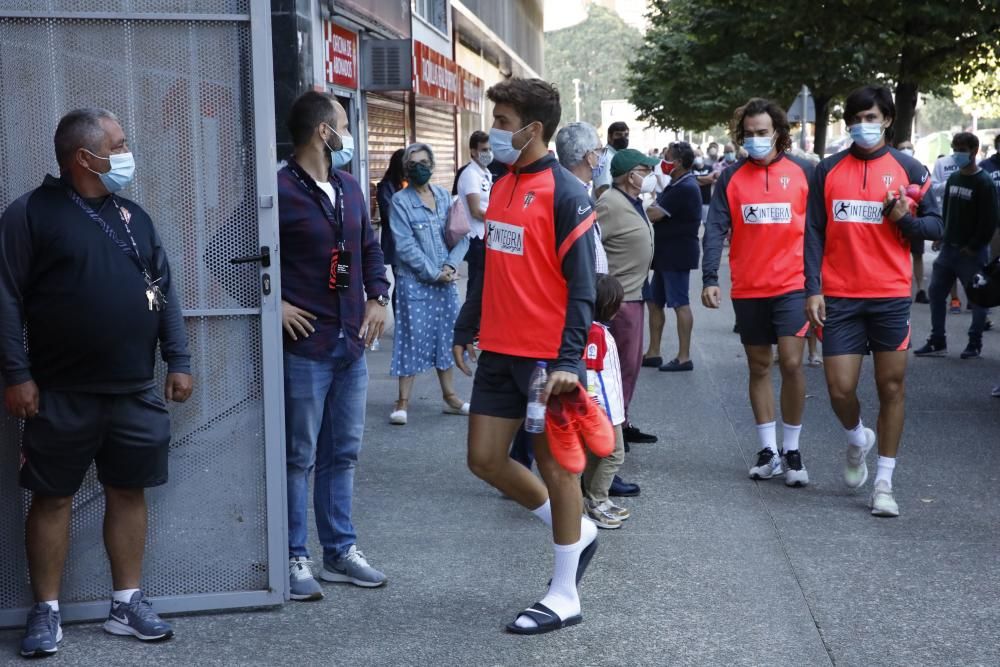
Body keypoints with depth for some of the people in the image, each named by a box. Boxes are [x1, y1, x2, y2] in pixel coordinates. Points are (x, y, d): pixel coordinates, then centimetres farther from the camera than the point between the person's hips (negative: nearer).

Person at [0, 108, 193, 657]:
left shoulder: (133, 216, 12)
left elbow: (164, 291, 14)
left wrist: (178, 361, 7)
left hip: (134, 391, 5)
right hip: (61, 393, -5)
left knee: (128, 492, 9)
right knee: (52, 497, 4)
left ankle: (126, 604, 20)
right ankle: (46, 612, 14)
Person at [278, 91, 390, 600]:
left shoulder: (349, 188, 12)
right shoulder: (281, 191, -13)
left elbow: (370, 248, 24)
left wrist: (377, 298, 11)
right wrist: (273, 305, -14)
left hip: (351, 345, 8)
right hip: (305, 346, -7)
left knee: (342, 453, 14)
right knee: (298, 456, 1)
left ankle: (340, 552, 24)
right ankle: (294, 559, 11)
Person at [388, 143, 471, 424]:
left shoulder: (444, 196, 7)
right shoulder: (400, 201, -6)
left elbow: (461, 236, 5)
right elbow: (405, 246, -12)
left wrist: (450, 267, -10)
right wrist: (434, 273, -13)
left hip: (446, 279, 4)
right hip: (415, 281, -4)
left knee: (445, 337, 11)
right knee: (413, 337, -3)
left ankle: (450, 396, 21)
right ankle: (403, 402, 3)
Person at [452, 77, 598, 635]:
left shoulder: (565, 193, -12)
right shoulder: (502, 187, 12)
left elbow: (582, 285, -15)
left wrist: (568, 359, -21)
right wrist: (466, 330, 19)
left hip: (547, 357, -8)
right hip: (499, 352, 8)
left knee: (554, 465, 3)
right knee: (485, 459, 9)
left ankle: (565, 597, 17)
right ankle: (578, 532, 30)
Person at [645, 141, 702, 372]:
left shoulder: (685, 188, -18)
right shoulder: (677, 185, 16)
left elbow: (654, 214, -20)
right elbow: (657, 210, 15)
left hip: (677, 255, -11)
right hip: (666, 254, 11)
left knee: (680, 304, -6)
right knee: (654, 301, 14)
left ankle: (684, 357, -2)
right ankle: (653, 352, 22)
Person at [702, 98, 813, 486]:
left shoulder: (802, 172, 1)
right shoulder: (732, 178, 3)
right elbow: (715, 229, -2)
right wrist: (709, 279, -12)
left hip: (792, 283, -2)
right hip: (747, 289, 2)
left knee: (791, 363, -10)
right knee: (759, 367, 10)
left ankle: (792, 450, 6)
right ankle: (768, 450, 20)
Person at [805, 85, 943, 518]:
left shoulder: (908, 169, 5)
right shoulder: (828, 170, 7)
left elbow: (934, 225, 8)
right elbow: (814, 232, 6)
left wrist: (905, 219, -13)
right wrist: (813, 289, -2)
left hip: (891, 295, 0)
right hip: (840, 297, 1)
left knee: (891, 387, 2)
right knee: (840, 389, -4)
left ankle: (883, 483, 13)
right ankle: (857, 440, 30)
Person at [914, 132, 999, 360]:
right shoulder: (953, 179, 10)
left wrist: (974, 246, -14)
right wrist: (943, 237, 9)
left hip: (972, 251, -7)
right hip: (949, 247, 7)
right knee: (936, 292, 6)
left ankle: (975, 345, 14)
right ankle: (937, 342, 13)